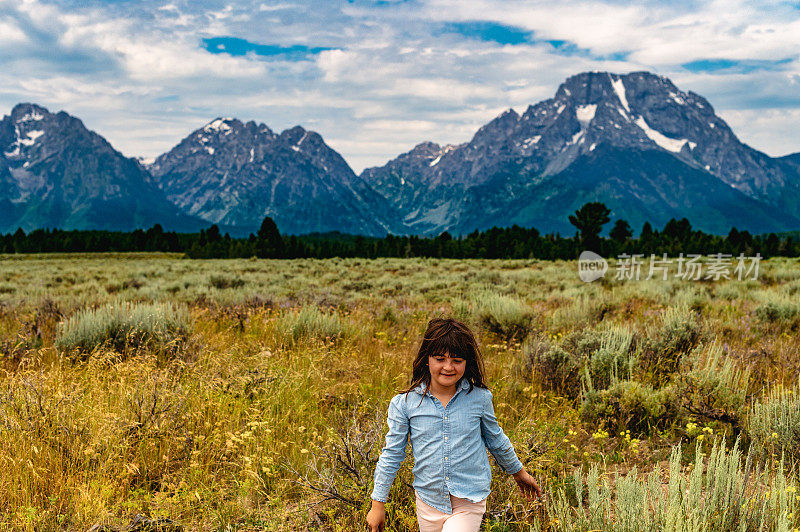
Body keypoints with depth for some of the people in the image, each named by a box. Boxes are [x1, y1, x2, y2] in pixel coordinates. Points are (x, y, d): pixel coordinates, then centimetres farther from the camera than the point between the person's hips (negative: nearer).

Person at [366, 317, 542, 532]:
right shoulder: (405, 403, -6)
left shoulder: (480, 398, -4)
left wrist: (519, 472, 26)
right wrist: (378, 505, 3)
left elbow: (496, 439, 14)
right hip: (429, 502, 2)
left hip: (469, 503, -1)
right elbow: (391, 454, 1)